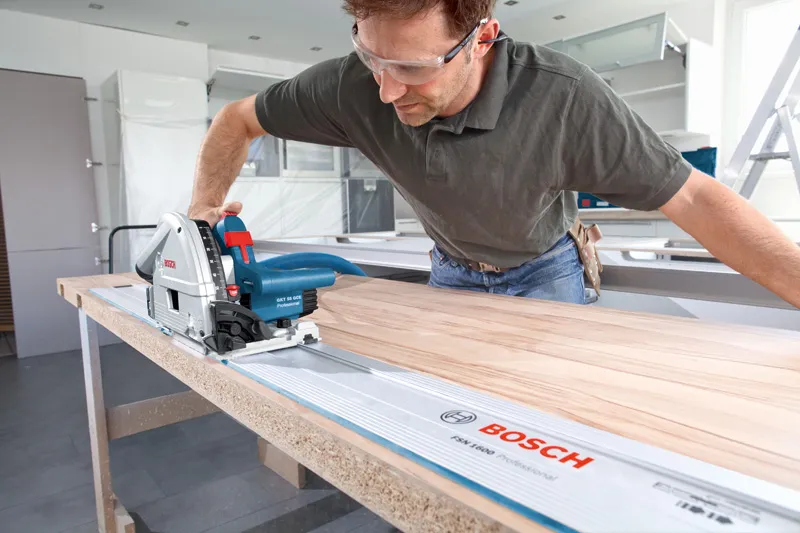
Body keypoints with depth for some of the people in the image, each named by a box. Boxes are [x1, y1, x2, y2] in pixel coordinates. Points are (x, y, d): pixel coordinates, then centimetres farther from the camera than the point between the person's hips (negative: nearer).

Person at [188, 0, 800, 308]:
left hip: (544, 271, -2)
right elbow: (239, 120, -10)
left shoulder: (561, 96, -35)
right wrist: (203, 216, -17)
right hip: (452, 272, 3)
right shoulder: (356, 87, -27)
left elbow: (692, 197, -28)